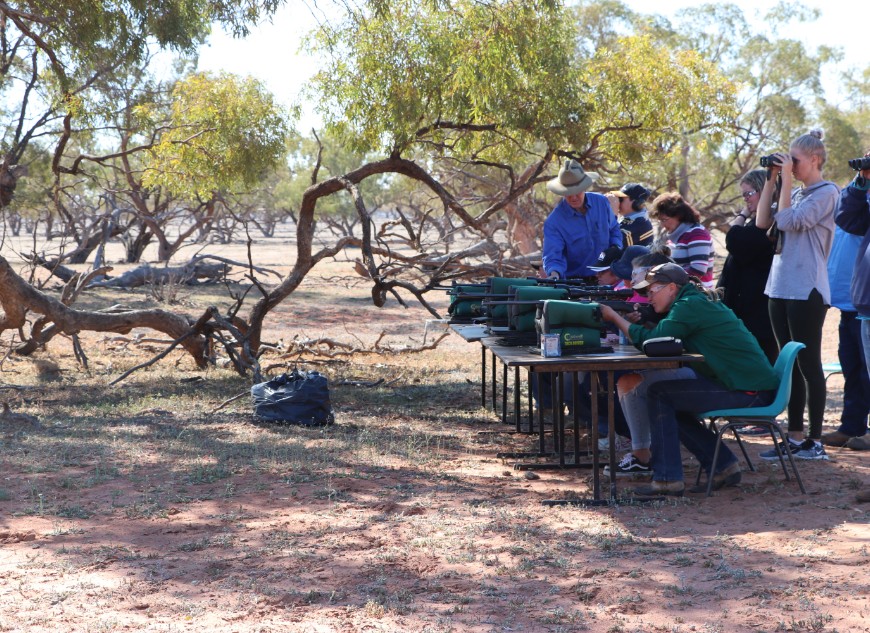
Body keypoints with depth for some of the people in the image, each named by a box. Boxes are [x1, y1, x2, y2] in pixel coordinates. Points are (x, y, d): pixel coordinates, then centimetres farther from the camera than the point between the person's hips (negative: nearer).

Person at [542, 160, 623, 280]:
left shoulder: (601, 202, 3)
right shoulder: (553, 222, -12)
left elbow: (614, 230, 20)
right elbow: (553, 256, -17)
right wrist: (554, 274, -38)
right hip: (574, 282, -3)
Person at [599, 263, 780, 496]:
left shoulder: (690, 306, -13)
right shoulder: (699, 303, 18)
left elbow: (651, 341, -18)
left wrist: (614, 316, -7)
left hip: (751, 392, -10)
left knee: (658, 394, -9)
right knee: (672, 405, 17)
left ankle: (667, 479, -8)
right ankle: (723, 466, 16)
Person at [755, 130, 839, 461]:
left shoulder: (826, 192, -8)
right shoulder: (795, 193, 16)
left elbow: (789, 221, -18)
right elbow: (763, 222, 8)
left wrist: (787, 179, -12)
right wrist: (772, 180, 5)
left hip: (806, 291, -8)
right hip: (780, 288, 8)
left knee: (808, 365, -5)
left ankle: (815, 440, 0)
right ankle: (795, 436, 15)